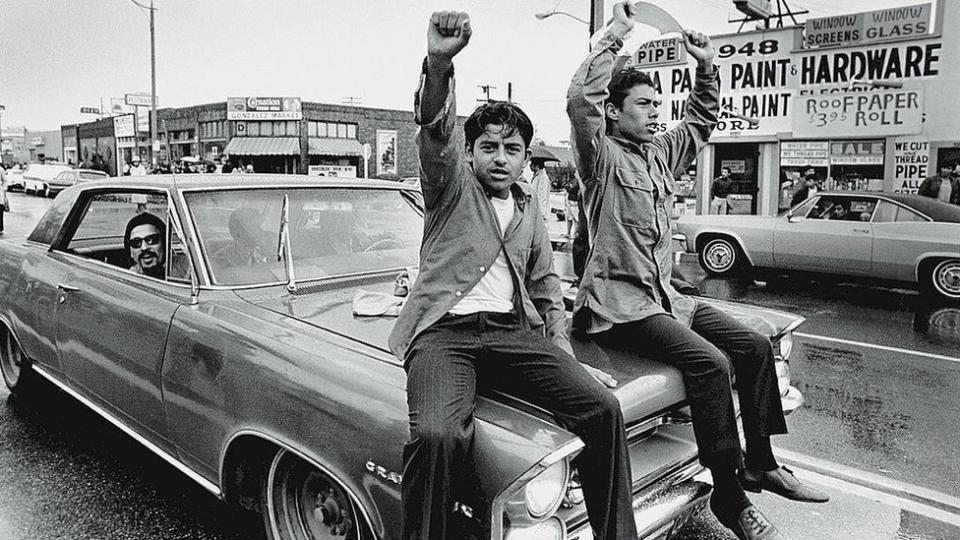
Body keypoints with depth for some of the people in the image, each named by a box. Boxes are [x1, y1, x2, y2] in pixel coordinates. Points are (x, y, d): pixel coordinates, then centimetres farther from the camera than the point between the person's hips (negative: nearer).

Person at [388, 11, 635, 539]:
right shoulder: (451, 185, 12)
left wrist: (566, 356, 14)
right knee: (437, 436, -33)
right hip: (444, 332, -4)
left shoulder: (530, 210, 26)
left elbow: (547, 289, 27)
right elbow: (435, 132, -10)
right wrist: (438, 64, -30)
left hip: (514, 331, 4)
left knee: (603, 407, -17)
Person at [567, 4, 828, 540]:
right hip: (618, 300, -9)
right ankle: (729, 496, -12)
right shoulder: (603, 156, -6)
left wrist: (707, 66, 19)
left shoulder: (660, 154, 17)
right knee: (710, 362, -25)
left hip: (665, 294, 9)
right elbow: (581, 99, -23)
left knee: (755, 345, 2)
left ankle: (760, 464, 16)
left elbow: (701, 122, 31)